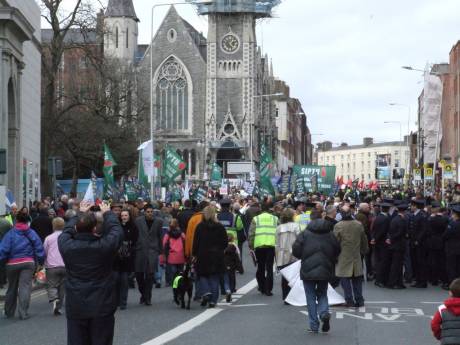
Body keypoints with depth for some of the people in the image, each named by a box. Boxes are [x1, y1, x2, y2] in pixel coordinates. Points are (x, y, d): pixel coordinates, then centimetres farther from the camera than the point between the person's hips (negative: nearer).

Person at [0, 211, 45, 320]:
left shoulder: (10, 233, -4)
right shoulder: (31, 233, 2)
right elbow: (39, 248, 2)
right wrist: (40, 262, 12)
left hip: (12, 264, 0)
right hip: (28, 263, 0)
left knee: (12, 288, 15)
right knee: (25, 287, -2)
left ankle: (9, 312, 27)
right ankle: (23, 313, -10)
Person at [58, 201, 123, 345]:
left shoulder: (67, 246, -11)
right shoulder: (104, 246, -15)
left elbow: (67, 231, 12)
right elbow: (117, 230, 4)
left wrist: (81, 214, 27)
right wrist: (107, 213, 22)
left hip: (75, 308, 2)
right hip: (102, 307, -2)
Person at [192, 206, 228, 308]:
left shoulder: (200, 226, -5)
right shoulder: (220, 227, -1)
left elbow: (196, 242, -5)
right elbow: (225, 242, 1)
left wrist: (194, 254, 4)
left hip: (203, 255, -1)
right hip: (217, 256, 1)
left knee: (203, 275, 13)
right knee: (214, 278, 7)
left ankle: (205, 292, -11)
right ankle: (213, 300, 4)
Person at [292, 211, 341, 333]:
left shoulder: (304, 234, -3)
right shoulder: (330, 235, 5)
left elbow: (296, 251, -6)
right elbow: (337, 251, 6)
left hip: (308, 270, -2)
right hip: (325, 271, 2)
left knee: (311, 298, 6)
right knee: (322, 294, 18)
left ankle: (314, 326, 4)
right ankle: (324, 312, -12)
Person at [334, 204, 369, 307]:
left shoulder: (338, 226, -13)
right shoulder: (359, 225, 1)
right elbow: (364, 240, 11)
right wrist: (364, 251, 26)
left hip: (343, 257, -4)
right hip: (356, 257, 4)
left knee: (345, 280, 2)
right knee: (357, 279, 12)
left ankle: (349, 300, 1)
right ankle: (359, 300, 15)